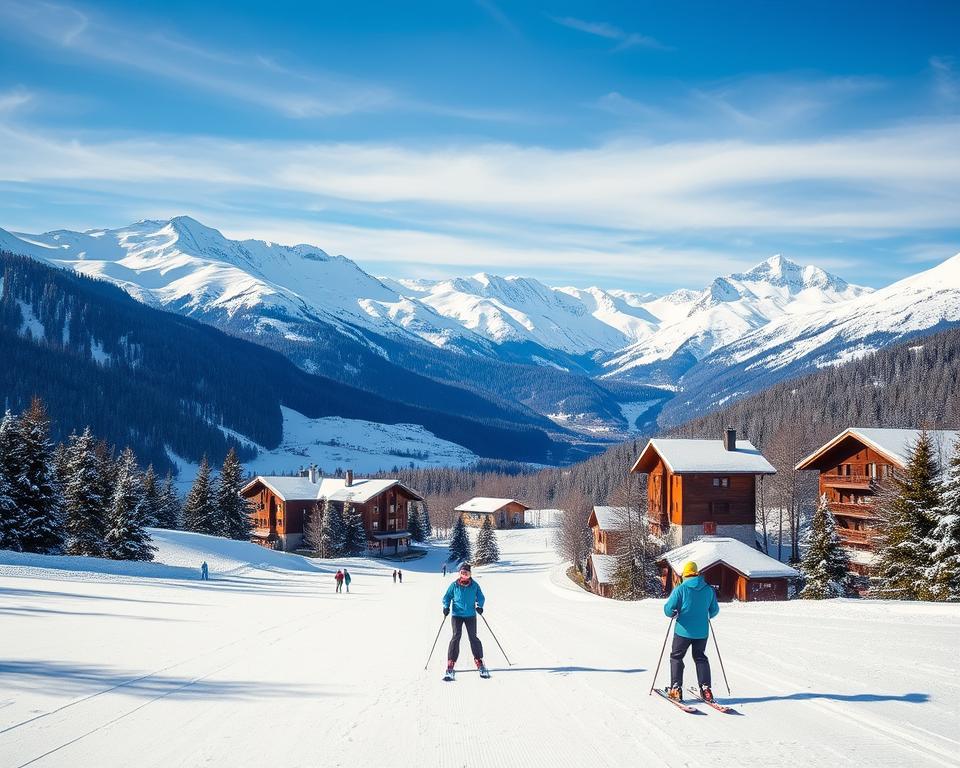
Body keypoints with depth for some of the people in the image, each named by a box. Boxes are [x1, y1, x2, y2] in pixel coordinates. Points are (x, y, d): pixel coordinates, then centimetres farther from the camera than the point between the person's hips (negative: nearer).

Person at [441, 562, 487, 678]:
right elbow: (447, 597, 9)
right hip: (457, 615, -1)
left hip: (471, 615, 1)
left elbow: (480, 597, 10)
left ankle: (479, 662, 13)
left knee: (473, 637, -1)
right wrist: (446, 607, -6)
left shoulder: (474, 585, 2)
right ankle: (450, 665, -11)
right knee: (456, 636, -12)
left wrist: (479, 606, -7)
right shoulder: (454, 585, 0)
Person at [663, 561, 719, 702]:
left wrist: (673, 613, 9)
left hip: (684, 630, -3)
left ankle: (676, 689, 5)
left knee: (676, 657, 12)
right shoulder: (709, 589, -1)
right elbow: (714, 610, 9)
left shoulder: (680, 589, -12)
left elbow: (668, 609, -14)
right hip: (702, 632, 3)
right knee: (700, 658, 19)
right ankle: (705, 689, 10)